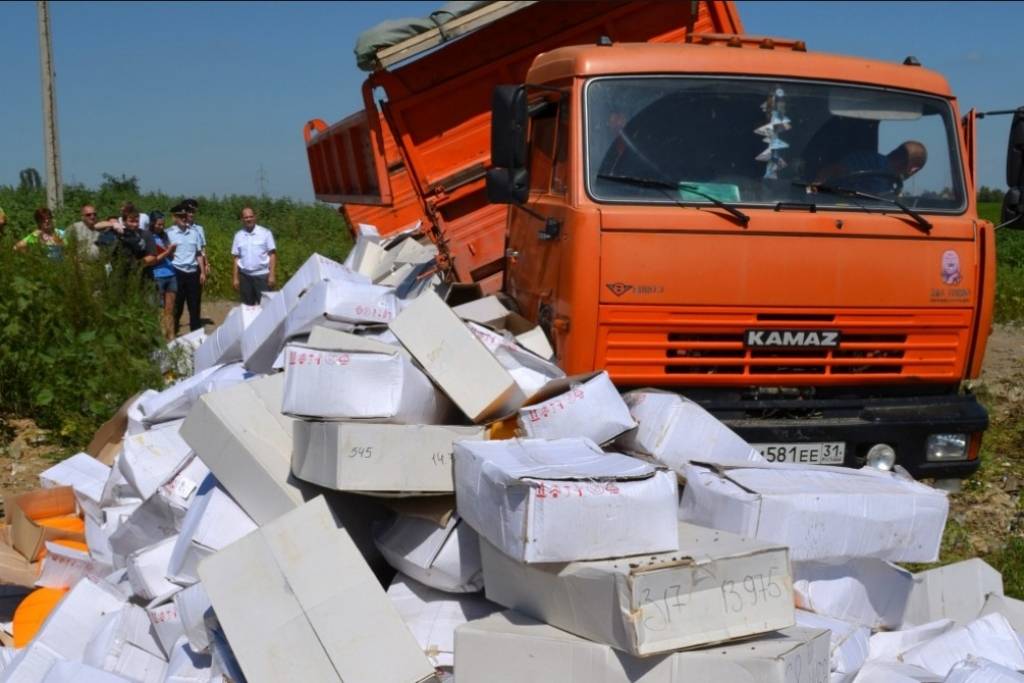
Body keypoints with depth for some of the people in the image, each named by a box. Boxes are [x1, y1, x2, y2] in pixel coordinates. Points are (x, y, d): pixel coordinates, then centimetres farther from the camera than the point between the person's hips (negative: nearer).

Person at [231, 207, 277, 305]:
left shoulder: (265, 233, -1)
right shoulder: (239, 235, 8)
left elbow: (272, 254, -2)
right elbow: (236, 258, 9)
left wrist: (272, 275, -9)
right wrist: (235, 278, 5)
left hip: (262, 275, -3)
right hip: (245, 276, 3)